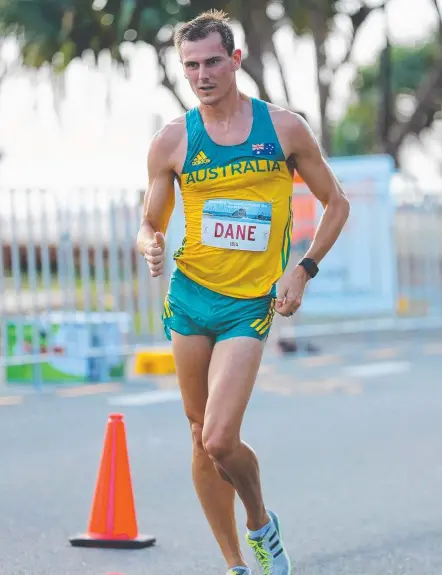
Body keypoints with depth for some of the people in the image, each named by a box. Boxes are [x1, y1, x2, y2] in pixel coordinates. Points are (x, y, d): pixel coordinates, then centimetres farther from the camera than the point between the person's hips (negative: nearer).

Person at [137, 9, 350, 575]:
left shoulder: (284, 127, -1)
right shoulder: (171, 140, 2)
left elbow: (336, 203, 9)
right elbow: (150, 224, 10)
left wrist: (303, 269, -4)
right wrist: (151, 245, -14)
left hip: (251, 304, -3)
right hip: (189, 295, 3)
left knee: (219, 441, -16)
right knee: (202, 437, 7)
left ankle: (261, 523, 14)